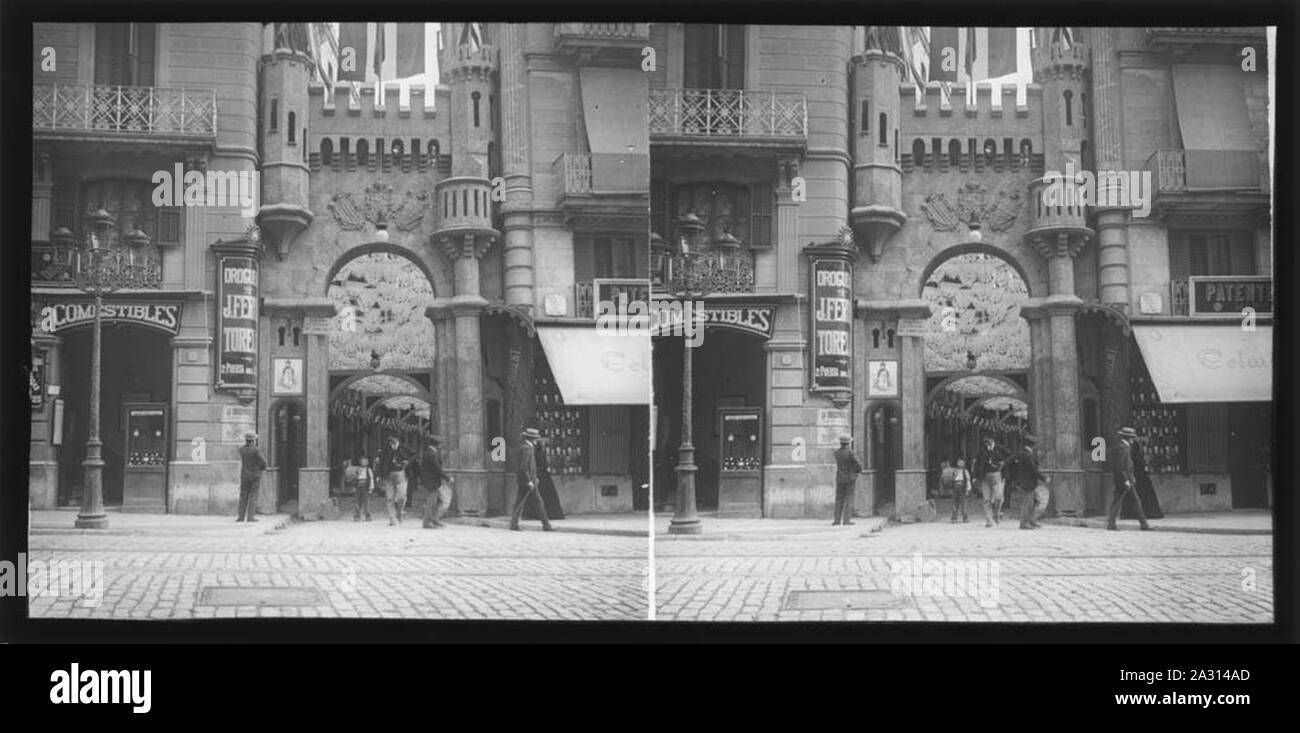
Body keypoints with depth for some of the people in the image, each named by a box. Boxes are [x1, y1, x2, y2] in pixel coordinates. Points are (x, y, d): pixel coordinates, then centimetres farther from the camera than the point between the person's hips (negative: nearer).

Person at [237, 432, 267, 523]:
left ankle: (241, 517, 5)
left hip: (245, 475, 4)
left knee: (243, 496, 9)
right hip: (255, 476, -4)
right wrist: (263, 468, 7)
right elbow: (263, 462, -14)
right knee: (253, 496, -1)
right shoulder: (255, 450, -12)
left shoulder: (241, 450, 1)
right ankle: (250, 517, -5)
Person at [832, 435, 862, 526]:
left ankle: (837, 519, 6)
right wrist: (859, 470, 8)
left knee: (839, 499, 9)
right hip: (850, 478, -4)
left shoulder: (836, 453, 0)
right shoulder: (850, 452, -15)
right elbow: (857, 464, -14)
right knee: (849, 498, 1)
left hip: (840, 478, 4)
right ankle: (847, 519, -3)